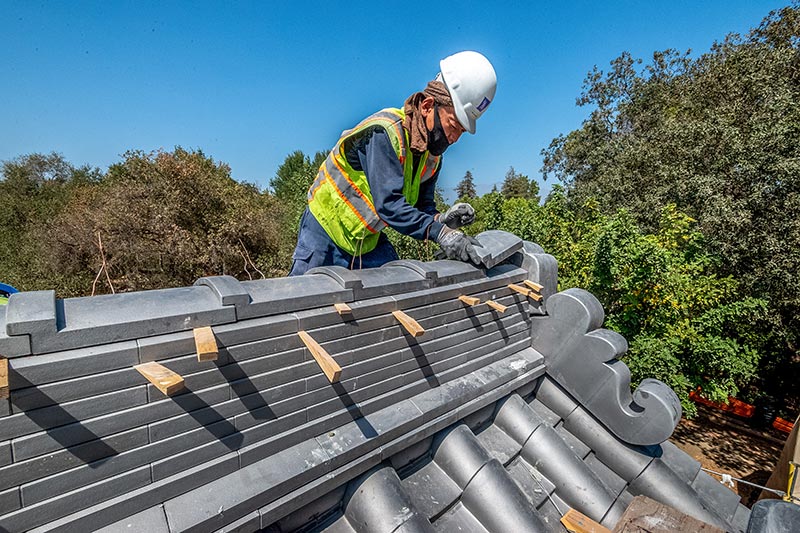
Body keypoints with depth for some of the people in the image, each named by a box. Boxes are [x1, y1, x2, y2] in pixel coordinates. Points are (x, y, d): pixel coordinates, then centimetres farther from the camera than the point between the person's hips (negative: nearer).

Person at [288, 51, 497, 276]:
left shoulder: (432, 154, -1)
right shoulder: (385, 131, -26)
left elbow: (422, 205, -1)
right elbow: (388, 205, -34)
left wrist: (442, 219, -22)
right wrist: (439, 232, -39)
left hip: (369, 239, 7)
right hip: (326, 231, -6)